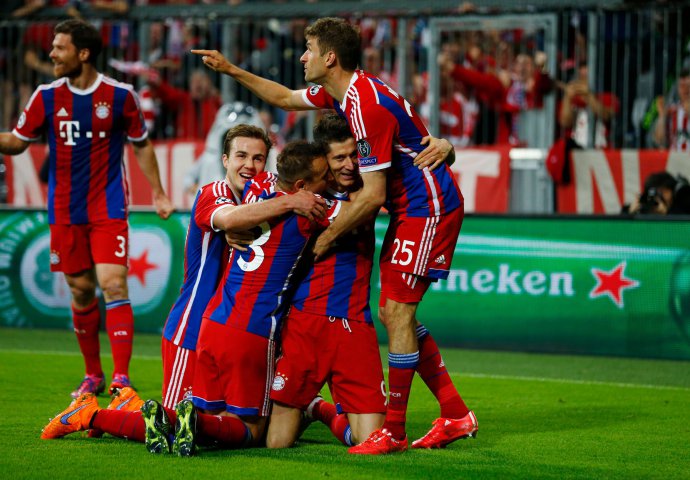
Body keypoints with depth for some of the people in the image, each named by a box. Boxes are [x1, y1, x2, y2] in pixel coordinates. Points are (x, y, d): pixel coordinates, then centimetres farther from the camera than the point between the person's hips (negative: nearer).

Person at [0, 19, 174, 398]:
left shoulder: (120, 95, -4)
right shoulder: (46, 96, 2)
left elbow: (141, 145, 8)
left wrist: (157, 192, 7)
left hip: (108, 209, -3)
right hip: (65, 211, 3)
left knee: (113, 285, -14)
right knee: (81, 291, 8)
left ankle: (121, 378, -14)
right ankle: (93, 375, 22)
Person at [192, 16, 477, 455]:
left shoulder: (367, 106, -24)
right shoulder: (341, 94, 6)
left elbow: (372, 195, -24)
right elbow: (285, 97, 27)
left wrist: (326, 237, -13)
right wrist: (231, 70, 25)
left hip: (427, 208, -10)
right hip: (410, 208, 10)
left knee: (397, 312, -12)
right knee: (395, 314, 10)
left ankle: (394, 431, -7)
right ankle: (455, 415, 13)